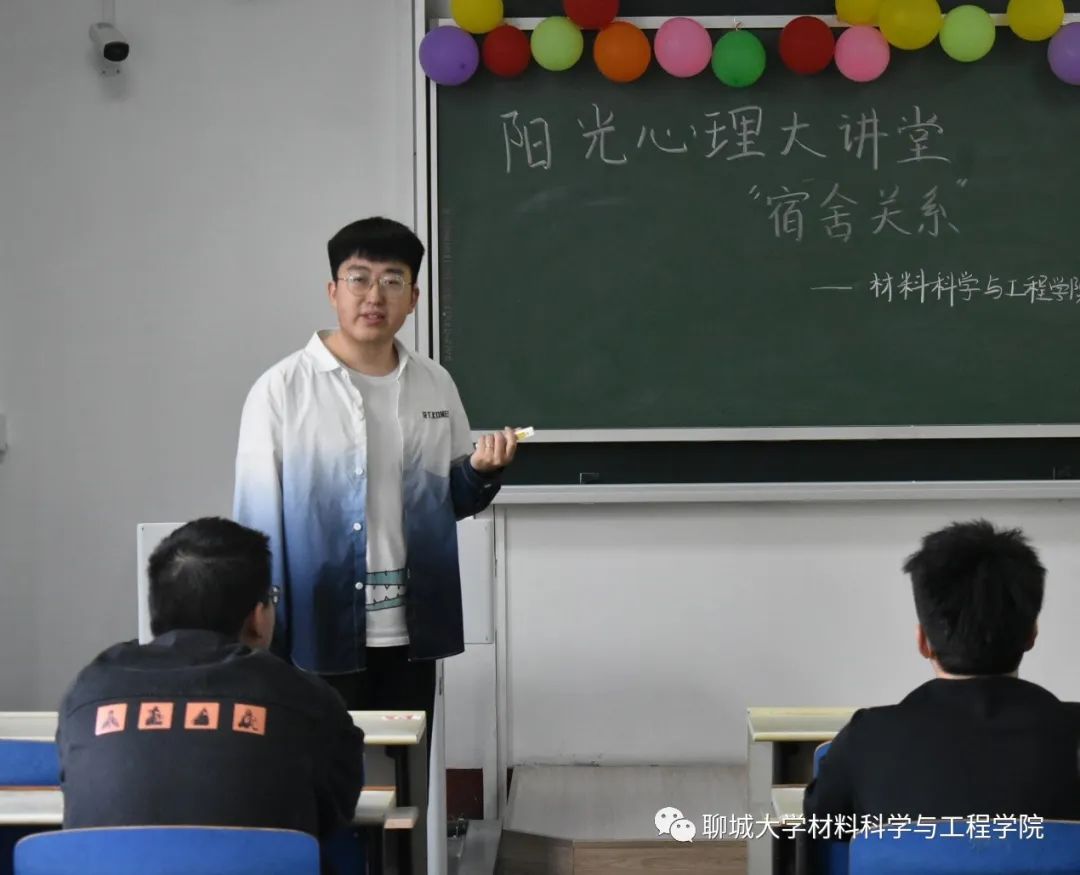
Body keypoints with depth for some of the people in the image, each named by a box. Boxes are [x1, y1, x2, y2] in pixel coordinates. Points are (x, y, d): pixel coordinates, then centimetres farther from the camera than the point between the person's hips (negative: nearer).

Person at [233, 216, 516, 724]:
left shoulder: (436, 387, 5)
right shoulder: (282, 389, -8)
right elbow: (258, 522, -7)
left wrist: (481, 471, -7)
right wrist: (263, 647, -10)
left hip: (410, 630, 4)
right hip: (320, 632, -4)